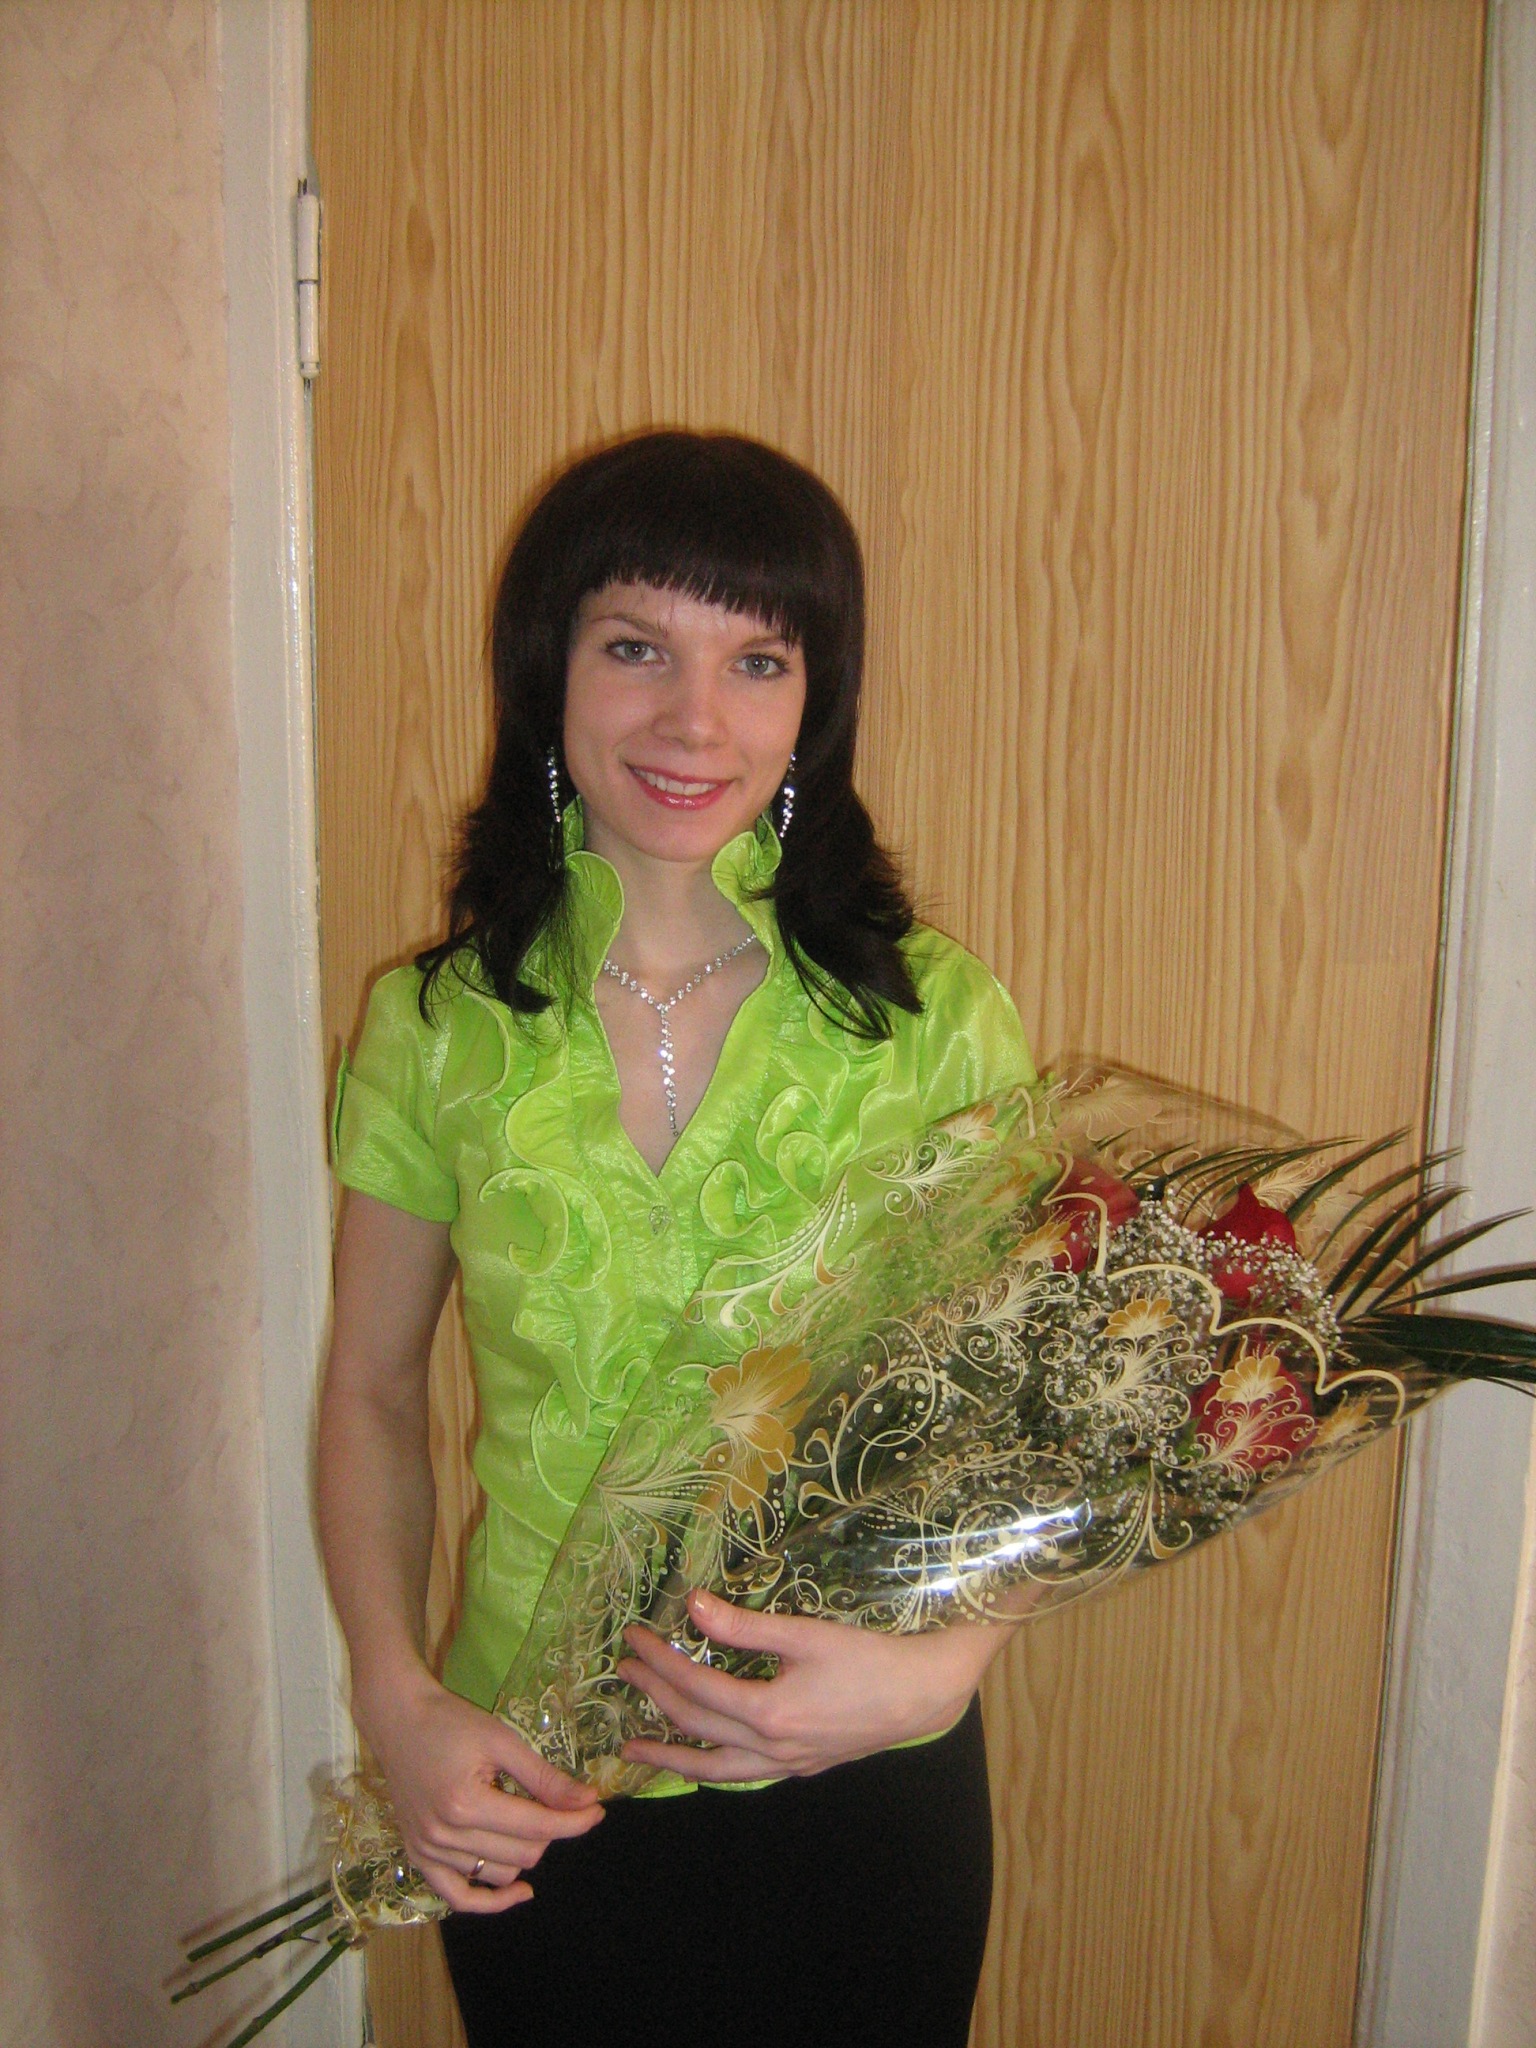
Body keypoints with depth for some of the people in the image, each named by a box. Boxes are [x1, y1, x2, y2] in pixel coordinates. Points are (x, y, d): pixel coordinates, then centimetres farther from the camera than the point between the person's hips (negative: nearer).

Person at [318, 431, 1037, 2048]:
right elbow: (370, 1390, 2)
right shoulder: (434, 1024, -7)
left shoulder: (937, 1015, -11)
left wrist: (941, 1664, -20)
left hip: (866, 1788, 0)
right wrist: (394, 1695, -10)